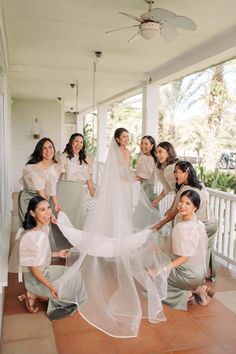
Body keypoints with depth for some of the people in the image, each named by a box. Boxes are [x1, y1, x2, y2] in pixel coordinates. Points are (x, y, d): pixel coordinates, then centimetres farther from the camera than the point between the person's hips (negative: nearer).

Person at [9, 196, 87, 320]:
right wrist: (51, 287, -19)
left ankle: (34, 293, 13)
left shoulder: (43, 228, -7)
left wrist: (57, 254, 5)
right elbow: (34, 270, -24)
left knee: (75, 275, 17)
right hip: (36, 279, -8)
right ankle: (34, 295, 8)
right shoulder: (32, 238, -34)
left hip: (45, 271, 8)